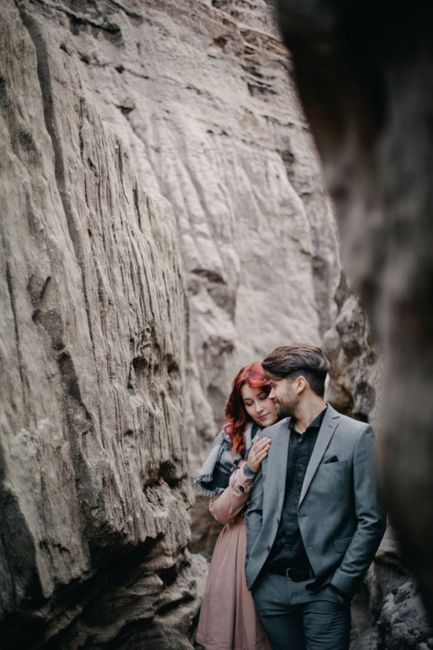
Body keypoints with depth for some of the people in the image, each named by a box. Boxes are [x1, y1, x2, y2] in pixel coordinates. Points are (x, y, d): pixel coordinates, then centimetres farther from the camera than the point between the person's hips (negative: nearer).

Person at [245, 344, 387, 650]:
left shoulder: (355, 435, -5)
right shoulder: (270, 436, 10)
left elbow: (372, 520, -6)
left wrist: (341, 584, -9)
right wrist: (253, 569, 4)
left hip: (323, 589, -4)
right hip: (270, 586, 4)